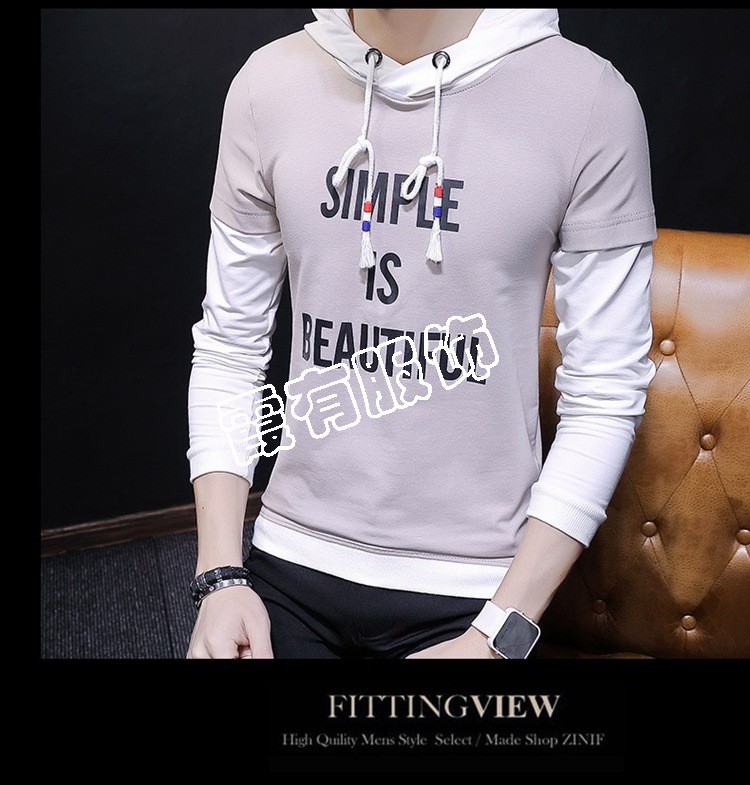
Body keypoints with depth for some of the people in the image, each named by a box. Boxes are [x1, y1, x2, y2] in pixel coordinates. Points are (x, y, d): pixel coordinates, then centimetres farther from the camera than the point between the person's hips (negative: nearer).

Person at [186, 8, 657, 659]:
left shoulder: (591, 99, -13)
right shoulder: (268, 83, -5)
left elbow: (604, 396, -10)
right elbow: (228, 350, 1)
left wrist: (499, 636, -12)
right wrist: (221, 576, -6)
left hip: (470, 588, -2)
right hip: (290, 563, 3)